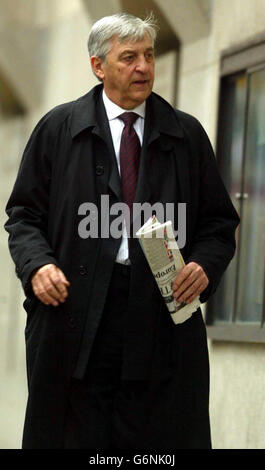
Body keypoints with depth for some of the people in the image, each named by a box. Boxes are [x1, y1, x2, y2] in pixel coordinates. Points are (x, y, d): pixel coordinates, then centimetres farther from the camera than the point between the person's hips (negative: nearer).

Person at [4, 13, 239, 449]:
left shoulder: (187, 134, 13)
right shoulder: (58, 128, 9)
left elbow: (219, 221, 14)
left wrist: (205, 266, -6)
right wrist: (37, 264, -9)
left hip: (164, 311, 1)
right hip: (76, 310, -1)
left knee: (164, 436, 0)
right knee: (77, 434, 1)